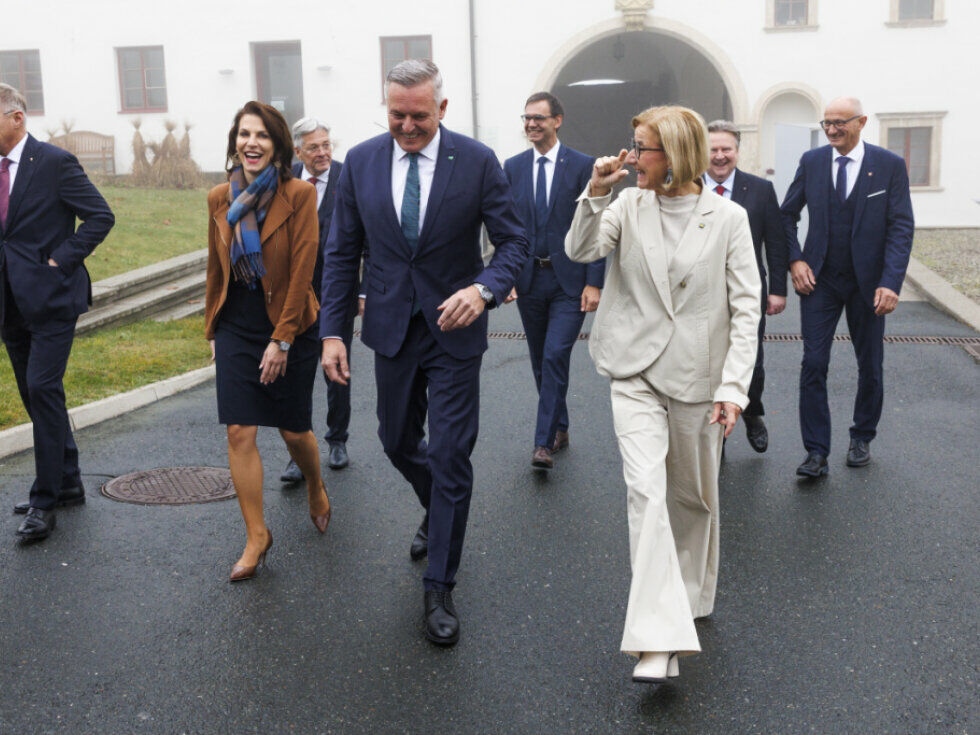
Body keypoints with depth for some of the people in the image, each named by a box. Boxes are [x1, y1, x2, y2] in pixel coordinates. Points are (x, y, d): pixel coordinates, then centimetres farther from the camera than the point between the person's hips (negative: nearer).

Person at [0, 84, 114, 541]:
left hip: (51, 297, -7)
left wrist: (61, 261, -14)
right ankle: (67, 483, 25)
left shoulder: (54, 163, -8)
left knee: (43, 389, -12)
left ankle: (45, 499, -5)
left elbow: (101, 216, -11)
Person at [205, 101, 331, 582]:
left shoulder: (299, 195, -11)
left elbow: (301, 272, -13)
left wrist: (281, 341, -15)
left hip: (289, 328, -3)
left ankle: (316, 488, 41)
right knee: (239, 433, -3)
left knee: (294, 431, 7)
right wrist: (212, 330, 14)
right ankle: (257, 535, 10)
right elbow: (216, 269, 12)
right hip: (236, 329, 3)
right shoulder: (220, 199, 3)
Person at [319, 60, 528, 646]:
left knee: (451, 457, -2)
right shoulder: (361, 162, -1)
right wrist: (333, 331, -2)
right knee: (398, 443, 17)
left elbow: (514, 241, -6)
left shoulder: (477, 161, -9)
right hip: (392, 328, 4)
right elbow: (342, 253, 4)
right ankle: (437, 512, 50)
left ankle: (441, 588, 11)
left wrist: (483, 289, -26)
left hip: (454, 331, -3)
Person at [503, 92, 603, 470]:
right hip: (528, 279, 4)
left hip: (569, 280, -4)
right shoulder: (513, 167, 7)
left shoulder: (582, 166, -3)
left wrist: (594, 282, -10)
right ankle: (559, 428, 27)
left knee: (555, 357, -12)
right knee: (540, 362, 12)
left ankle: (544, 442, -8)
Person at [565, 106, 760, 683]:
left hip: (697, 376, 0)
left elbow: (746, 309, -6)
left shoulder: (728, 218, -5)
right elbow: (580, 250, -9)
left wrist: (734, 387, -12)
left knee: (694, 497, 14)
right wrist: (596, 194, -21)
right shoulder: (628, 205, 2)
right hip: (637, 374, 0)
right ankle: (659, 641, -14)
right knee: (646, 490, -14)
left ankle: (691, 595, 41)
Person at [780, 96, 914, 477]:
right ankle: (816, 453, -1)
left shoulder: (890, 165, -5)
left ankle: (862, 438, 31)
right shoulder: (811, 161, 2)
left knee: (870, 366, 11)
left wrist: (890, 282, -18)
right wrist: (795, 260, -4)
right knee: (813, 364, -7)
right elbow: (787, 214, 10)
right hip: (819, 279, 1)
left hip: (867, 283, -1)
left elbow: (901, 227, -8)